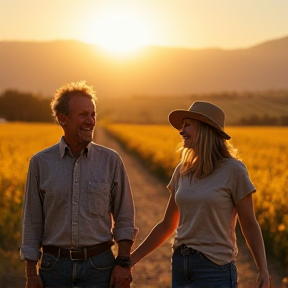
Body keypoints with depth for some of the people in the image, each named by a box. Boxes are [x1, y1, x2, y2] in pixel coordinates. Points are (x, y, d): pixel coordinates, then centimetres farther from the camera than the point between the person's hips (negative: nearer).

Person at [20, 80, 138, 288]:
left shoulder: (111, 161, 1)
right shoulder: (40, 162, 2)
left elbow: (125, 219, 5)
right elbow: (32, 222, 4)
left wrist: (123, 263, -5)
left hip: (99, 265, 0)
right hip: (55, 266, 1)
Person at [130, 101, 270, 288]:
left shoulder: (233, 170, -7)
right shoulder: (183, 171, 8)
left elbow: (249, 225, -3)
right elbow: (167, 226, 15)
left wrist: (263, 271, -13)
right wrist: (132, 259, 13)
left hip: (215, 269, -5)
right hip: (181, 266, 6)